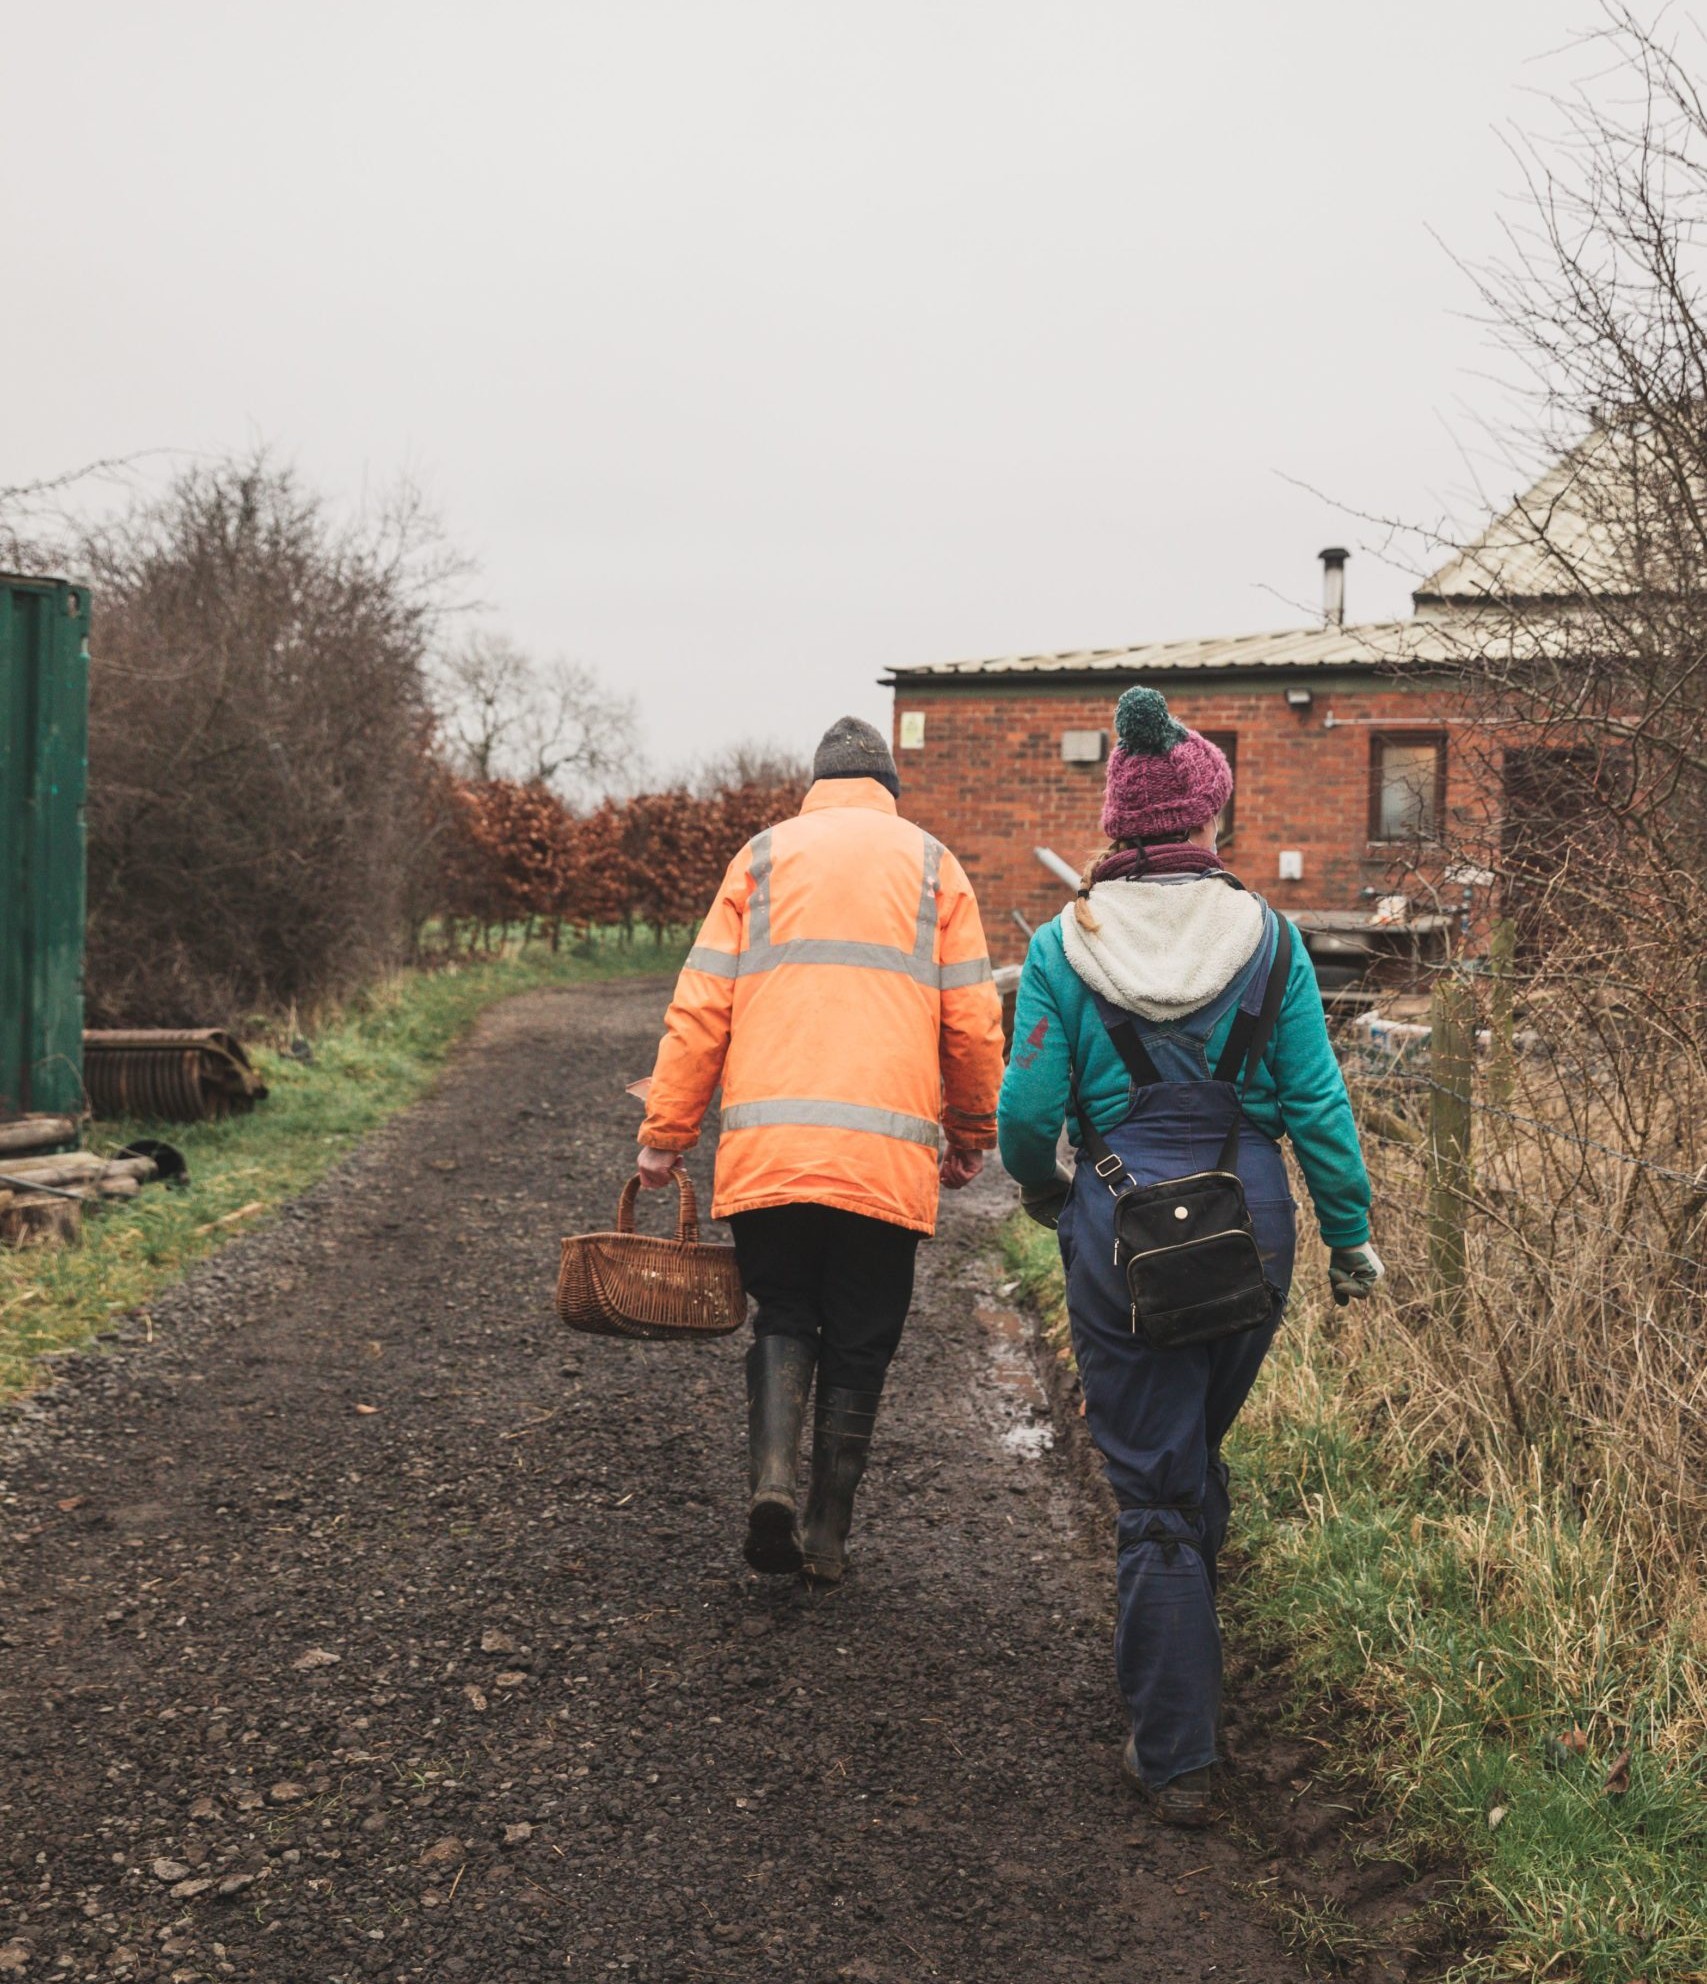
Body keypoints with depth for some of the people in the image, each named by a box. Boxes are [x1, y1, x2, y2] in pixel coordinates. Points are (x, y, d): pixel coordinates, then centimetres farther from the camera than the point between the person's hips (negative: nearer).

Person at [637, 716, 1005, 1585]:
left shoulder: (762, 856, 11)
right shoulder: (931, 863, 12)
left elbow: (700, 1007, 5)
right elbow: (972, 1021, 8)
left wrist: (666, 1134, 8)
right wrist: (972, 1136, 20)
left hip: (765, 1148, 1)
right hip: (888, 1155, 0)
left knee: (782, 1318, 15)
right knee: (859, 1344, 11)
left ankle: (772, 1476, -7)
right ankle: (827, 1532, 14)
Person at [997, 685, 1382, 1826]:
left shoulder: (1065, 948, -8)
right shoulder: (1266, 939, -5)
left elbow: (1030, 1106, -6)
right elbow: (1316, 1103, -3)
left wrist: (1042, 1191, 15)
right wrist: (1351, 1236, 8)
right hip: (1251, 1229, 2)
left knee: (1153, 1492, 6)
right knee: (1201, 1445, 26)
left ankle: (1177, 1762, 9)